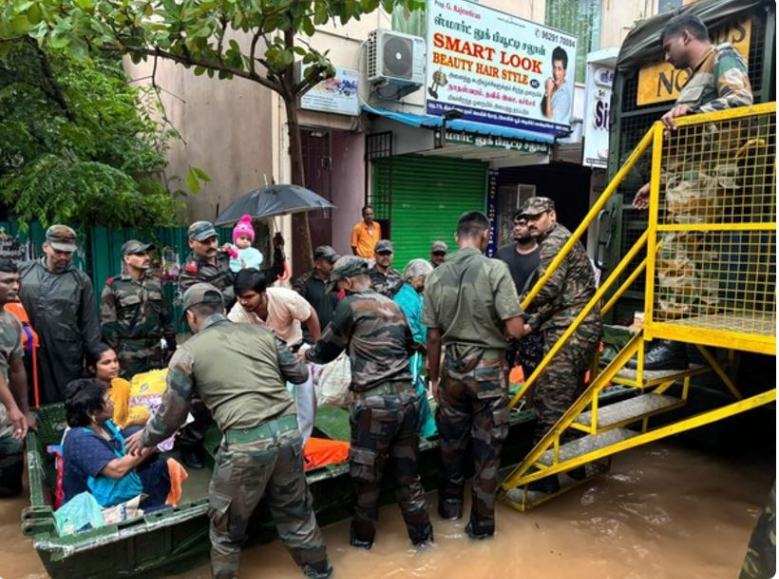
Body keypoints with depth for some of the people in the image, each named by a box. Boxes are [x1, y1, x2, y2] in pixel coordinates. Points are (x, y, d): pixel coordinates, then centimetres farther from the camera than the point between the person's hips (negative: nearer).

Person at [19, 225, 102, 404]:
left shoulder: (81, 280, 1)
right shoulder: (24, 271, 3)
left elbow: (90, 324, 3)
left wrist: (96, 356, 0)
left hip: (67, 357, -1)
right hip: (29, 354, 1)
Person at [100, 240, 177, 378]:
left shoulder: (155, 283, 10)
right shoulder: (113, 286, -6)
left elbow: (165, 315, 15)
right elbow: (108, 324, -7)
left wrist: (171, 343, 12)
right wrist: (114, 354, -9)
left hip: (155, 352, 5)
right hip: (129, 354, -5)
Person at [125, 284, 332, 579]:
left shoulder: (188, 352, 6)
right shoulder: (260, 331, 13)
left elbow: (173, 413, 11)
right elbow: (300, 374, 19)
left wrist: (145, 438, 31)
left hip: (245, 441, -4)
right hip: (288, 430, 5)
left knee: (226, 524, 20)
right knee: (295, 510, 26)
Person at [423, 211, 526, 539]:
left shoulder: (436, 276, -1)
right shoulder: (495, 269, -14)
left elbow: (433, 336, 3)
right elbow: (515, 329, -18)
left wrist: (434, 377, 15)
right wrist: (523, 327, 6)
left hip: (453, 368, 4)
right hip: (488, 369, -4)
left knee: (451, 441, 21)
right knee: (487, 448, 10)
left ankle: (449, 505, 38)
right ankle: (481, 524, 21)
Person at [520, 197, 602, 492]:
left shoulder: (554, 242, -8)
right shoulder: (564, 239, 24)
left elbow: (549, 289, -21)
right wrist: (532, 324, 15)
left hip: (569, 333, -11)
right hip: (584, 331, 11)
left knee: (550, 406, -8)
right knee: (570, 403, 19)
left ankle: (544, 476, -2)